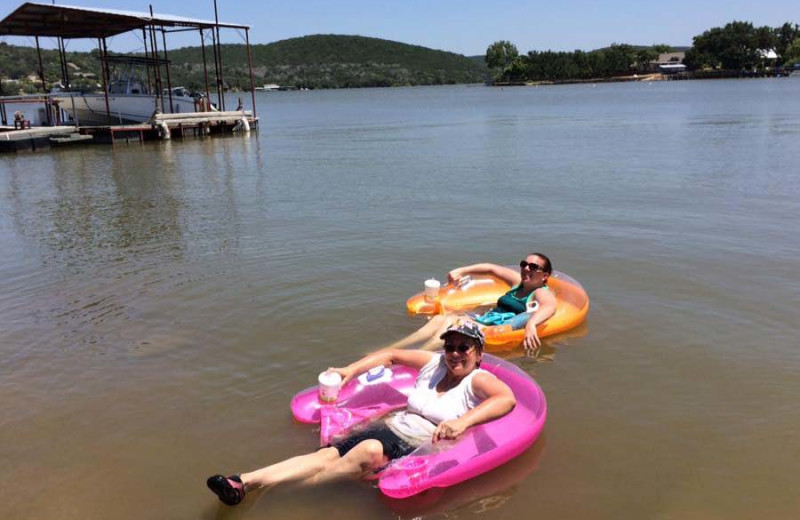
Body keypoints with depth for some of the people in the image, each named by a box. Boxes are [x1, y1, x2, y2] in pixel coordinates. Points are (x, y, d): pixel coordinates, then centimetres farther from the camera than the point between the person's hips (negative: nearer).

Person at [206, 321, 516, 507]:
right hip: (392, 428, 6)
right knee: (327, 454, -14)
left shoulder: (478, 380, -3)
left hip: (420, 449, -6)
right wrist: (351, 370, 14)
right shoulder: (433, 363, 15)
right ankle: (244, 483, -23)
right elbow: (391, 356, 25)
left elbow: (507, 398, -25)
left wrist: (463, 421, -38)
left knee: (370, 452, -31)